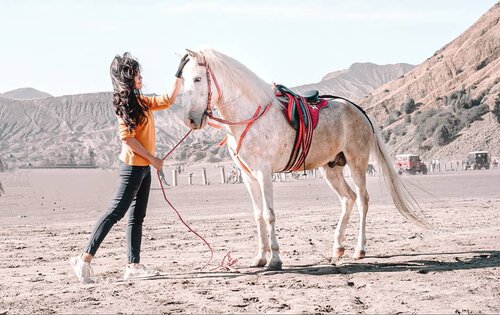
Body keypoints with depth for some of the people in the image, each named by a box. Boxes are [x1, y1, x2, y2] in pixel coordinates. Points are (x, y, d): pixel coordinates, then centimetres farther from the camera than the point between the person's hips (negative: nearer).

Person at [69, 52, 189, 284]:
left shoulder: (141, 101, 14)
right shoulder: (125, 104, -12)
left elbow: (168, 100, 24)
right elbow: (127, 137, -19)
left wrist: (180, 74, 17)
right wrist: (153, 158, -15)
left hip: (143, 167, 9)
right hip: (133, 166, -9)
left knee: (137, 216, 8)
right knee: (116, 212, -11)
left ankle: (133, 266, 11)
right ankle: (85, 259, -10)